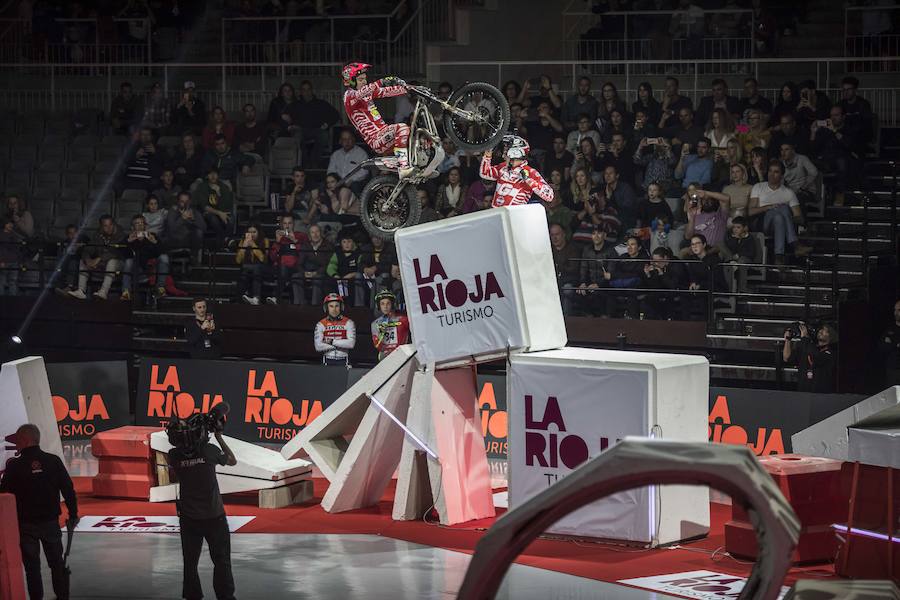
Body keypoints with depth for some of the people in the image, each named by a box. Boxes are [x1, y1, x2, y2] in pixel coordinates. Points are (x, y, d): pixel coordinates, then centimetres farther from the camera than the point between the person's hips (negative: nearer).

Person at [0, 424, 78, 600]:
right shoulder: (53, 461, -4)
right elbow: (68, 490, -2)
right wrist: (73, 514, 7)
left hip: (26, 524, -2)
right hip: (50, 521, 2)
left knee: (32, 566, 6)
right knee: (57, 563, 15)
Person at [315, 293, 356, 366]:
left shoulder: (348, 323, 2)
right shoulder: (321, 324, 4)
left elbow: (351, 344, -9)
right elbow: (318, 346, -7)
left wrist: (332, 342, -11)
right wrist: (341, 344, -8)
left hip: (343, 362, -1)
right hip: (327, 362, 1)